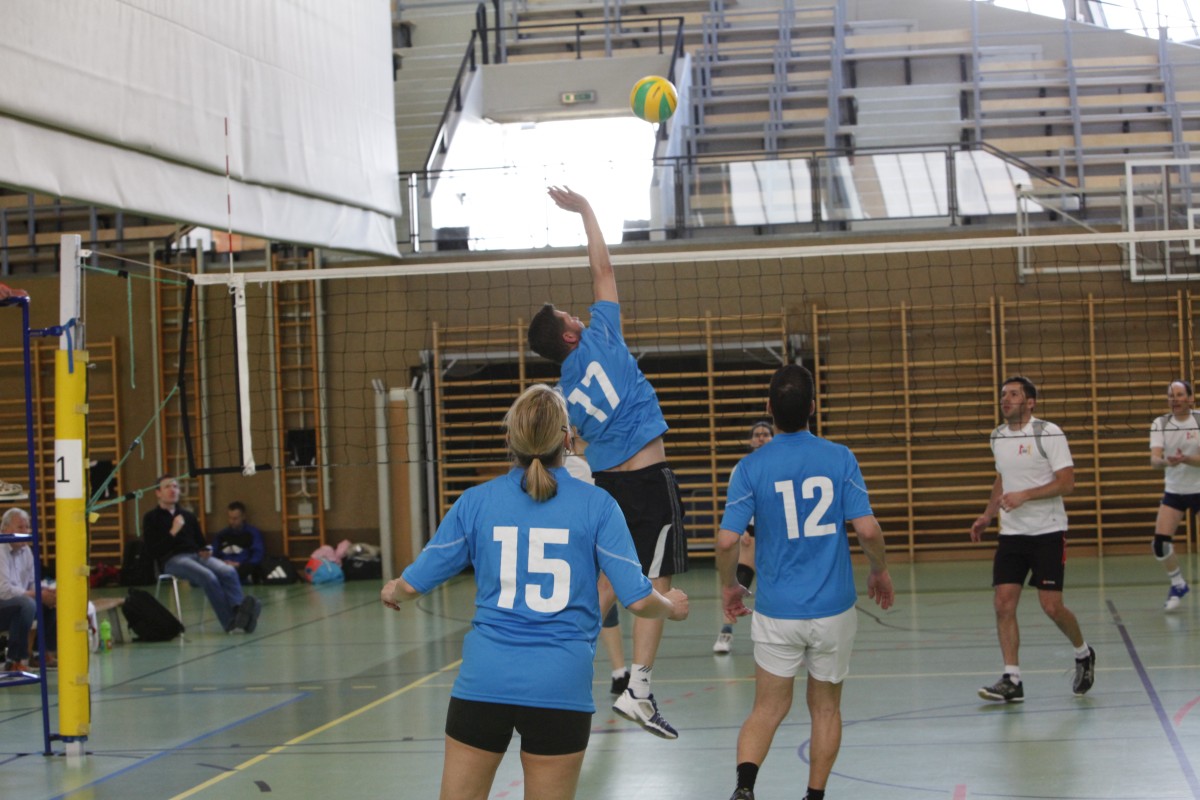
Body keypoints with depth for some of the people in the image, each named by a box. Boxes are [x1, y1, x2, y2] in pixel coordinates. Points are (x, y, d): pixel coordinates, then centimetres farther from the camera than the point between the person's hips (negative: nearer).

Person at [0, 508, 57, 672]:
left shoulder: (25, 550, 7)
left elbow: (33, 583, 13)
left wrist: (47, 591, -10)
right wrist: (38, 595, -23)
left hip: (19, 605, 9)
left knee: (54, 600, 2)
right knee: (26, 604, -35)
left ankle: (46, 655, 8)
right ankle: (15, 661, -27)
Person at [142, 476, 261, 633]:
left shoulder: (188, 515, 24)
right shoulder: (151, 518, 9)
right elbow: (152, 551, -3)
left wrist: (206, 551, 3)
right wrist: (173, 532, -11)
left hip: (196, 555, 5)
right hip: (172, 560, -5)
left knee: (229, 572, -29)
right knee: (208, 577, -36)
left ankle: (238, 611, -50)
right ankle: (230, 621, -38)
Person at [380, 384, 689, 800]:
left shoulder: (476, 501, 1)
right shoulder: (595, 504, -3)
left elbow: (414, 583, 7)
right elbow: (638, 599, -5)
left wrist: (393, 592, 31)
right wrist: (672, 606, 18)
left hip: (484, 679, 1)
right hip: (561, 685, -1)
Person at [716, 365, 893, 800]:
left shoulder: (751, 467, -7)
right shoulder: (840, 458, -6)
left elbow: (727, 540, -11)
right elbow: (867, 529, -10)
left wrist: (729, 586, 8)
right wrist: (880, 572, 9)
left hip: (776, 612, 0)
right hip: (833, 609, 0)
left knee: (768, 709, 9)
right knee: (826, 707, 17)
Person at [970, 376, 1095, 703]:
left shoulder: (1049, 434, -10)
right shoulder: (998, 437, 10)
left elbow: (1066, 483, -15)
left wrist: (1024, 496, -24)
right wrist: (987, 515, 15)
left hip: (1047, 532, -5)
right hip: (1011, 533, 5)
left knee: (1052, 607, -6)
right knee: (1004, 604, -7)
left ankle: (1083, 654, 23)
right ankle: (1011, 680, -4)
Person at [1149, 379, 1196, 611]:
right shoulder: (1160, 424, -4)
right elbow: (1154, 459, -17)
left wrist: (1184, 459, -38)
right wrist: (1165, 461, -39)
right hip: (1174, 490, 2)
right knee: (1160, 541, -11)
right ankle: (1178, 585, 12)